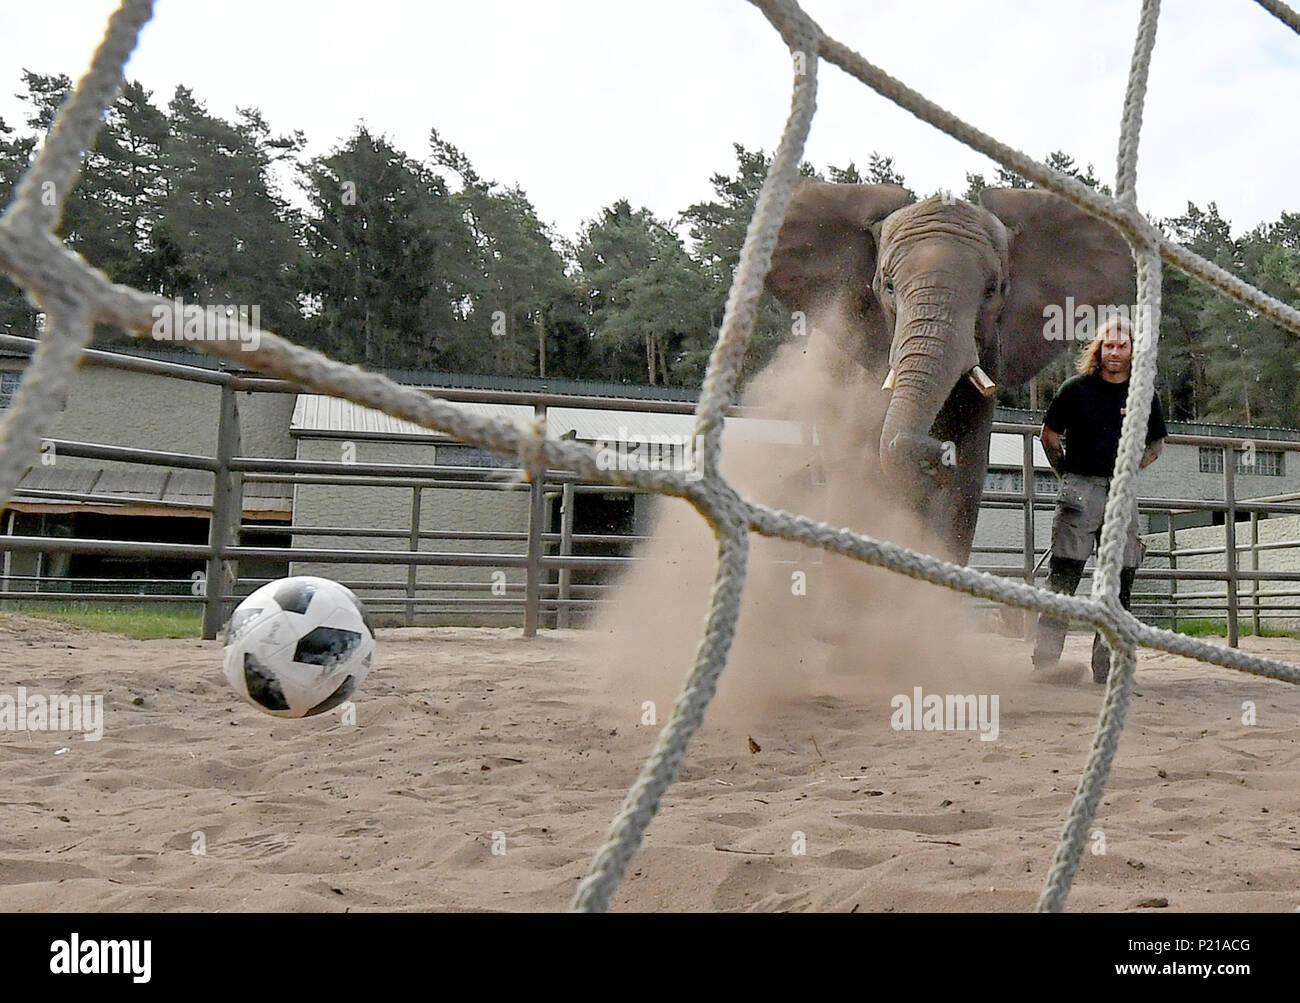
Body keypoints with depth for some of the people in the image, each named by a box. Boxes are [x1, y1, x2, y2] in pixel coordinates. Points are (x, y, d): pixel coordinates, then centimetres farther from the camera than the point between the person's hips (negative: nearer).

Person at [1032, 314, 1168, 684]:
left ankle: (1106, 663, 12)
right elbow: (1049, 434, 10)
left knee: (1120, 578, 4)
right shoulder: (1076, 388, 2)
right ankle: (1045, 658, -13)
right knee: (1064, 575, -11)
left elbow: (1156, 444, 22)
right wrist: (1066, 473, 6)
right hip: (1079, 489, -4)